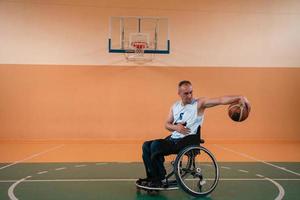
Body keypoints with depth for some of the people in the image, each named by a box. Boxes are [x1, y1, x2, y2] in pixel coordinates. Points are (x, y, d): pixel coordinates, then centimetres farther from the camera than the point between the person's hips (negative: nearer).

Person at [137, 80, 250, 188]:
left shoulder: (199, 104, -5)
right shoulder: (175, 106, 13)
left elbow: (220, 100, -16)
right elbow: (167, 124, 14)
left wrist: (239, 98, -30)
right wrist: (176, 127, -9)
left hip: (188, 141, -7)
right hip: (173, 139, 7)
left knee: (155, 145, -24)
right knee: (146, 146, 0)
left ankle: (158, 180, -8)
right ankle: (151, 177, 10)